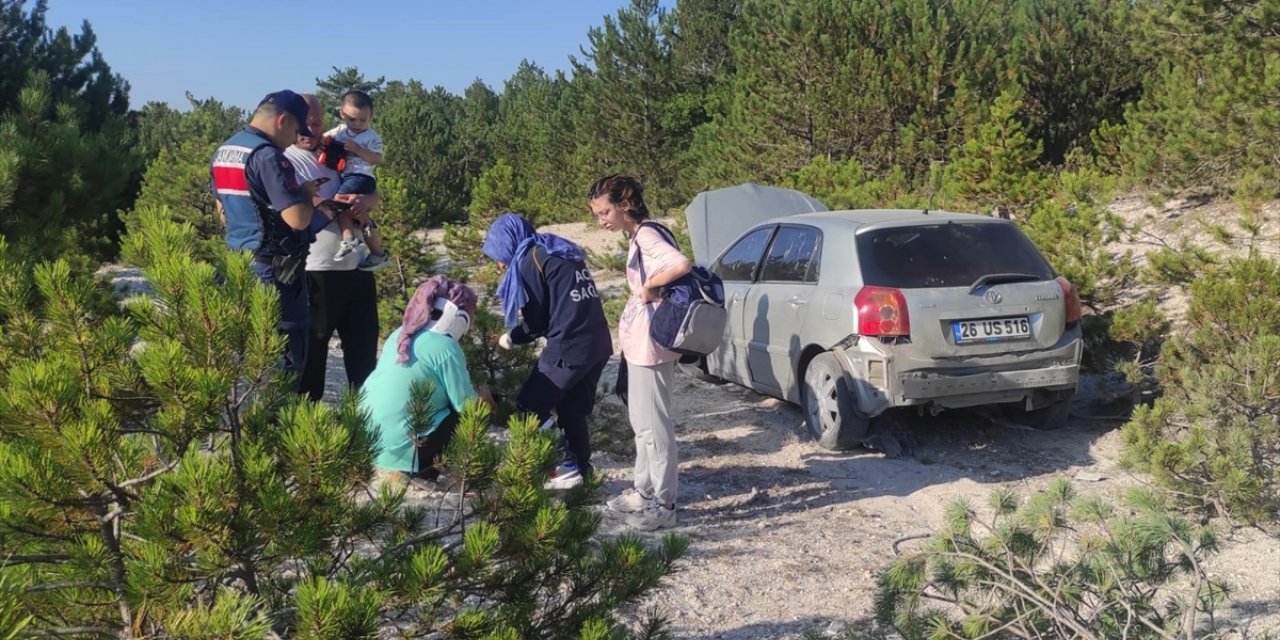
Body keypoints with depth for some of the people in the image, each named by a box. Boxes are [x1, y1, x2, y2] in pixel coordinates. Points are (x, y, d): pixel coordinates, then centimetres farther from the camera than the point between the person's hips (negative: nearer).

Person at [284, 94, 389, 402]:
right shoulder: (285, 160, -5)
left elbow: (373, 194, 10)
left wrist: (365, 200, -13)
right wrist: (336, 207, -27)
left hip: (357, 265, 6)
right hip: (316, 270, -6)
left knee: (363, 342, 15)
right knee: (312, 347, 5)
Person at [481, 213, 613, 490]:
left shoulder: (530, 259, -4)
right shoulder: (563, 254, 20)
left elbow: (534, 320, -4)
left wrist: (511, 337, 14)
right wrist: (517, 322, 25)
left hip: (568, 349, -8)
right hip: (598, 345, 9)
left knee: (530, 409, 6)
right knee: (573, 411, 20)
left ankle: (567, 466, 4)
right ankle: (579, 467, 23)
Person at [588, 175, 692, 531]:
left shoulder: (647, 235, -16)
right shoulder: (637, 238, 13)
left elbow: (683, 265, -32)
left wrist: (648, 286, -20)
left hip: (649, 345, -11)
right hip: (638, 344, 11)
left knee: (654, 424, -3)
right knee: (641, 421, 18)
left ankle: (664, 504, 5)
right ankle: (644, 490, 30)